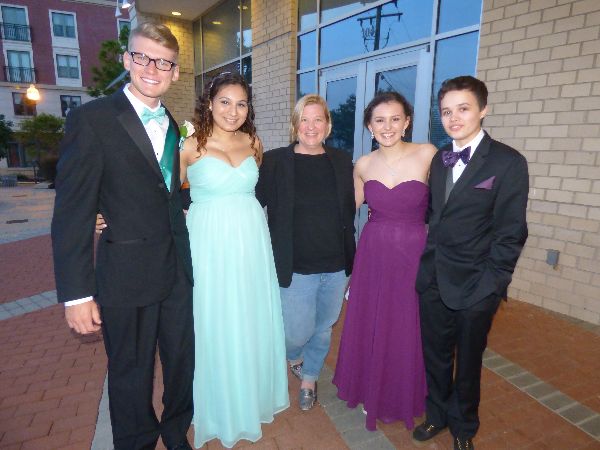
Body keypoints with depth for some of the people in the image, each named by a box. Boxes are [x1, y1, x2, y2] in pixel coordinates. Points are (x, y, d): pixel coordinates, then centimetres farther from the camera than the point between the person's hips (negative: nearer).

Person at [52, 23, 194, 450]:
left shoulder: (172, 125, 10)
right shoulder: (92, 119, -10)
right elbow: (72, 213, -13)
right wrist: (76, 294, -14)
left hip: (177, 269, 6)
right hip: (127, 274, -5)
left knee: (182, 361, 20)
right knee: (132, 374, 13)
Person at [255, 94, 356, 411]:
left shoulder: (343, 161, 3)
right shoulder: (275, 160, -5)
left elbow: (349, 210, 8)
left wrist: (349, 255, 5)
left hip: (336, 265, 3)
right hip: (296, 266, -3)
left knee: (323, 328, 16)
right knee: (299, 332, 3)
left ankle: (309, 378, 45)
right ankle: (294, 356, 43)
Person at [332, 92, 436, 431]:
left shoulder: (427, 155, -9)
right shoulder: (363, 165, 0)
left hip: (415, 254, -2)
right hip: (373, 254, 3)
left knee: (408, 331, 14)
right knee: (369, 326, 15)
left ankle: (405, 396, 42)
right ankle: (371, 392, 42)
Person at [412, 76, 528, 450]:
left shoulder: (508, 162, -10)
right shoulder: (439, 159, 6)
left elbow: (510, 234, -12)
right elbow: (436, 216, 7)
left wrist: (489, 287, -14)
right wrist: (426, 269, 3)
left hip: (475, 287, -4)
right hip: (433, 281, 4)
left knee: (468, 362, 17)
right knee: (435, 357, 18)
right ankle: (437, 415, 44)